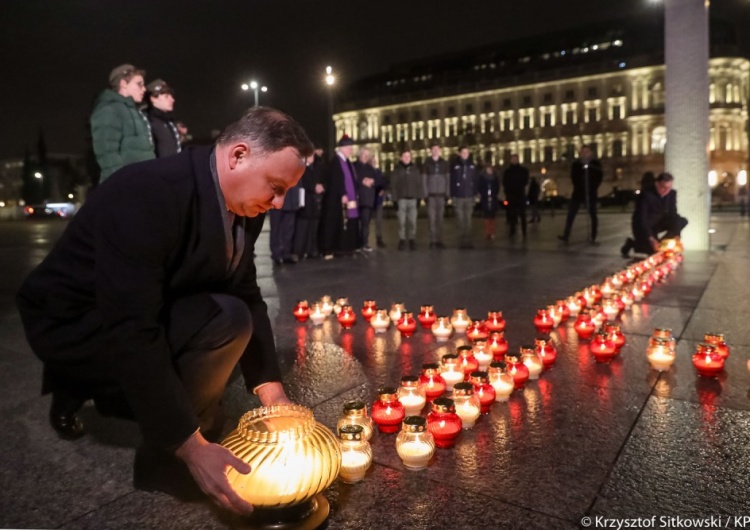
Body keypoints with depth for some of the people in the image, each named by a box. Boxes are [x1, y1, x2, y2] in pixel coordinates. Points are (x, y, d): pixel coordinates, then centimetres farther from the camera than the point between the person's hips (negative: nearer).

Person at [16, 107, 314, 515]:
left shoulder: (242, 203, -6)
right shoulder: (147, 194, -31)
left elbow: (246, 295, -1)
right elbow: (131, 329, -34)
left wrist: (273, 392, -8)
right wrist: (192, 447, -32)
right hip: (73, 321, -8)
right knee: (227, 321, -27)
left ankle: (84, 386, 21)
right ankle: (167, 457, -4)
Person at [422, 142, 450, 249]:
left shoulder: (444, 164, 9)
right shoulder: (427, 164, 4)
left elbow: (448, 179, 8)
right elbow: (424, 180, 1)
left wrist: (447, 193, 1)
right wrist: (425, 194, -7)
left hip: (441, 194, 2)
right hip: (431, 195, -2)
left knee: (440, 219, 2)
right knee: (432, 219, -4)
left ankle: (439, 240, 7)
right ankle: (433, 241, -1)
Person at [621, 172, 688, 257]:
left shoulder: (672, 194, -6)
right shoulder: (646, 195, -24)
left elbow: (673, 214, -3)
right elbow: (642, 219, -28)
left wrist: (675, 233, -19)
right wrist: (651, 238, -36)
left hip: (659, 222, 6)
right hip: (643, 225, -6)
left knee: (682, 221, -18)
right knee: (653, 248, -22)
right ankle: (632, 243, 7)